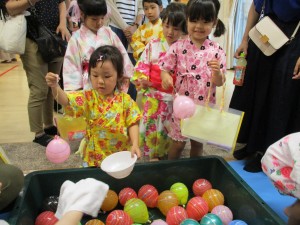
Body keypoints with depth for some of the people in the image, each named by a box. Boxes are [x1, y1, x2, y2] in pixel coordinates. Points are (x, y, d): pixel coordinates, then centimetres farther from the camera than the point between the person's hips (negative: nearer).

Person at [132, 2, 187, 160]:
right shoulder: (153, 45, -2)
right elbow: (142, 65, -2)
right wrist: (142, 80, -19)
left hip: (175, 98, -1)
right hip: (153, 96, 2)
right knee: (150, 128, 11)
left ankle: (168, 156, 37)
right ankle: (153, 155, 35)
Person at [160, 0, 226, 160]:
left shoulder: (217, 51, -6)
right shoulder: (178, 47, -7)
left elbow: (220, 82, -6)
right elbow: (164, 68, -4)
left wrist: (217, 71, -27)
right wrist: (165, 76, -27)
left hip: (204, 107, 1)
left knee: (198, 142, 19)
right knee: (178, 143, 11)